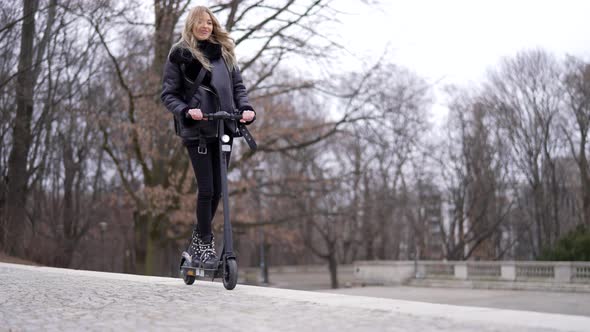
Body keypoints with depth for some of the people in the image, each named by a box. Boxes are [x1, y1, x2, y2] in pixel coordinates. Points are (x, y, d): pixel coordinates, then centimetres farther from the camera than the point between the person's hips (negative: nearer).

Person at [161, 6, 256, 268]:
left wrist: (246, 108, -5)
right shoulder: (180, 54, 3)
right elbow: (168, 94, 1)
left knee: (217, 188, 7)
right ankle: (204, 244, 6)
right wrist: (186, 111, -18)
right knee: (206, 189, -8)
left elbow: (238, 85, 15)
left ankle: (198, 241, 22)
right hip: (197, 130, -4)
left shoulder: (224, 52, 16)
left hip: (223, 128, 5)